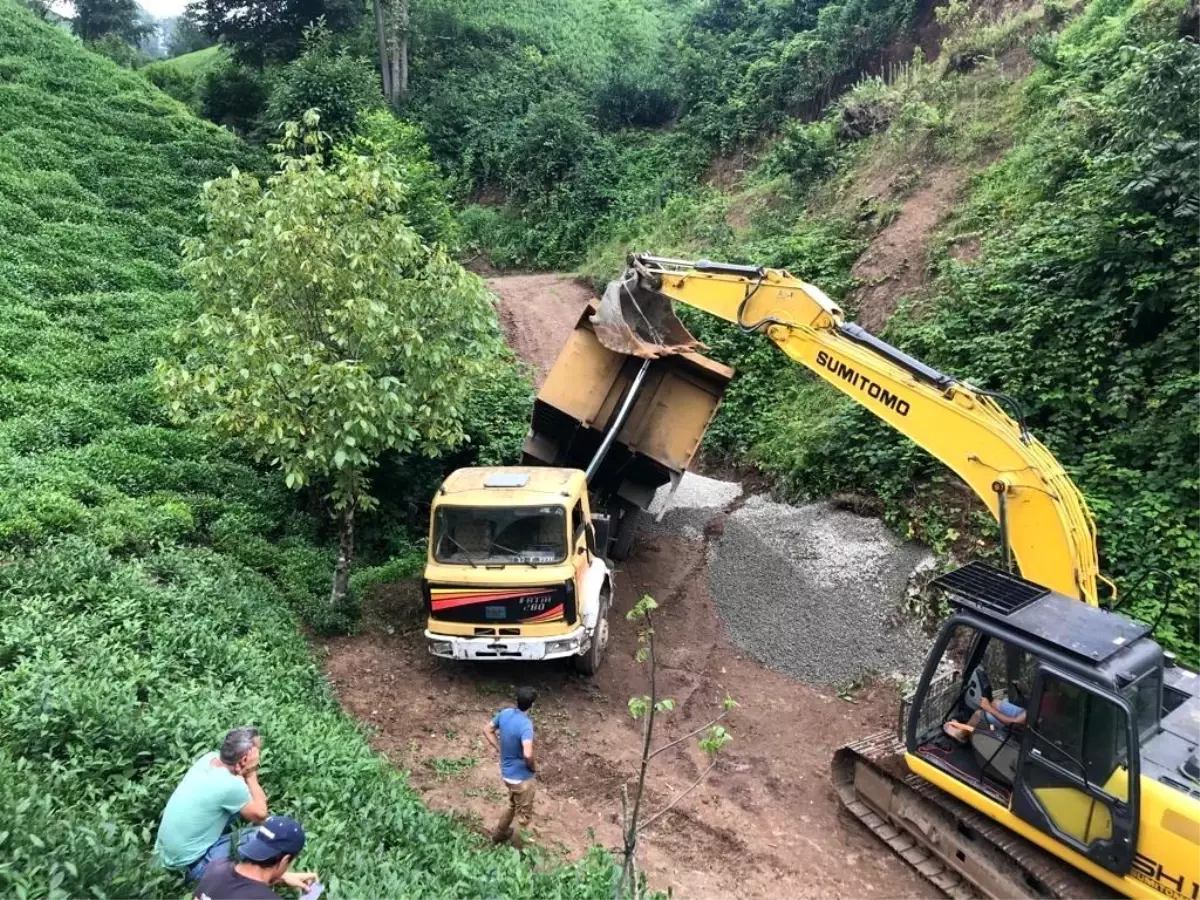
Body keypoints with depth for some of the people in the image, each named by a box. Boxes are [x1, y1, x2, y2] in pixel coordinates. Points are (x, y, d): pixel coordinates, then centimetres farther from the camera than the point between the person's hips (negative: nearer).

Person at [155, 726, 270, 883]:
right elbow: (260, 814, -11)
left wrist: (246, 776, -8)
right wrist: (251, 775, -11)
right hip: (187, 861, -8)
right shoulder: (230, 785, -28)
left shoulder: (209, 758, -7)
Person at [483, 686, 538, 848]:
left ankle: (500, 834, 49)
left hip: (507, 773, 8)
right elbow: (528, 754, -41)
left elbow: (487, 730, 7)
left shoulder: (505, 713, -8)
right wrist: (533, 767, -20)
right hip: (522, 777, -8)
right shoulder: (525, 725, -30)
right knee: (523, 816, 13)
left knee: (513, 805, 32)